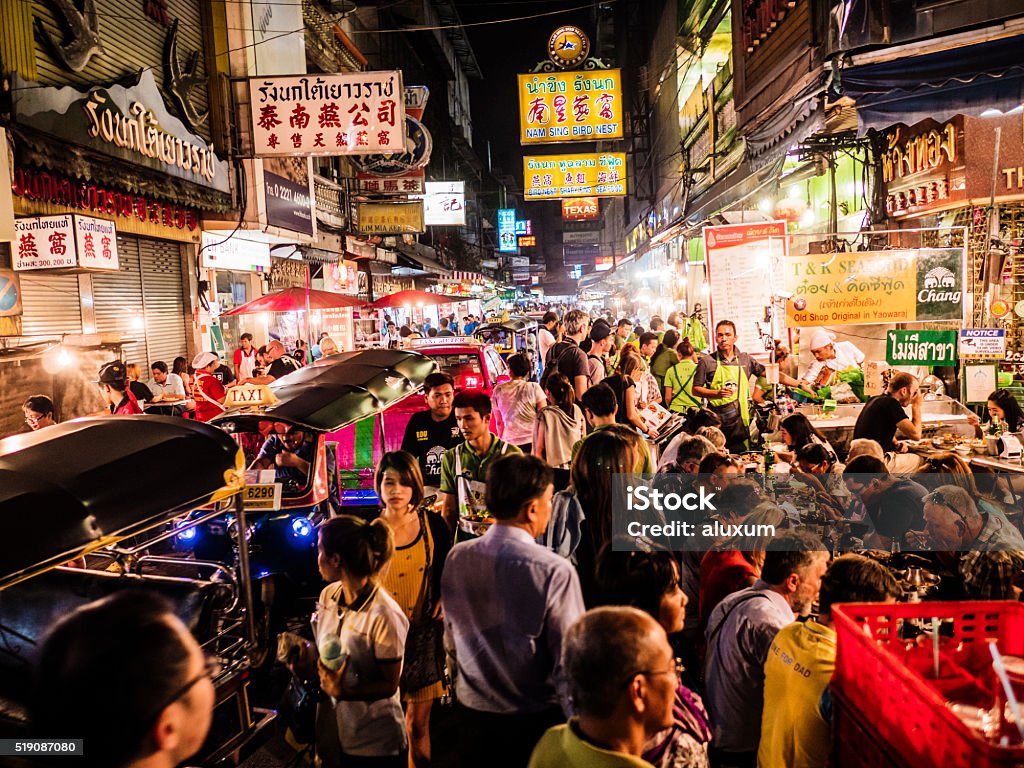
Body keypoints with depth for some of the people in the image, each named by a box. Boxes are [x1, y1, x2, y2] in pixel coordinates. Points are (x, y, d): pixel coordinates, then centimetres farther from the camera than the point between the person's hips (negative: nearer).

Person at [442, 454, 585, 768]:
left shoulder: (456, 558, -9)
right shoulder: (555, 571, -24)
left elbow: (451, 642, 4)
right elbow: (569, 662, -20)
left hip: (474, 718, 4)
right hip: (537, 722, -4)